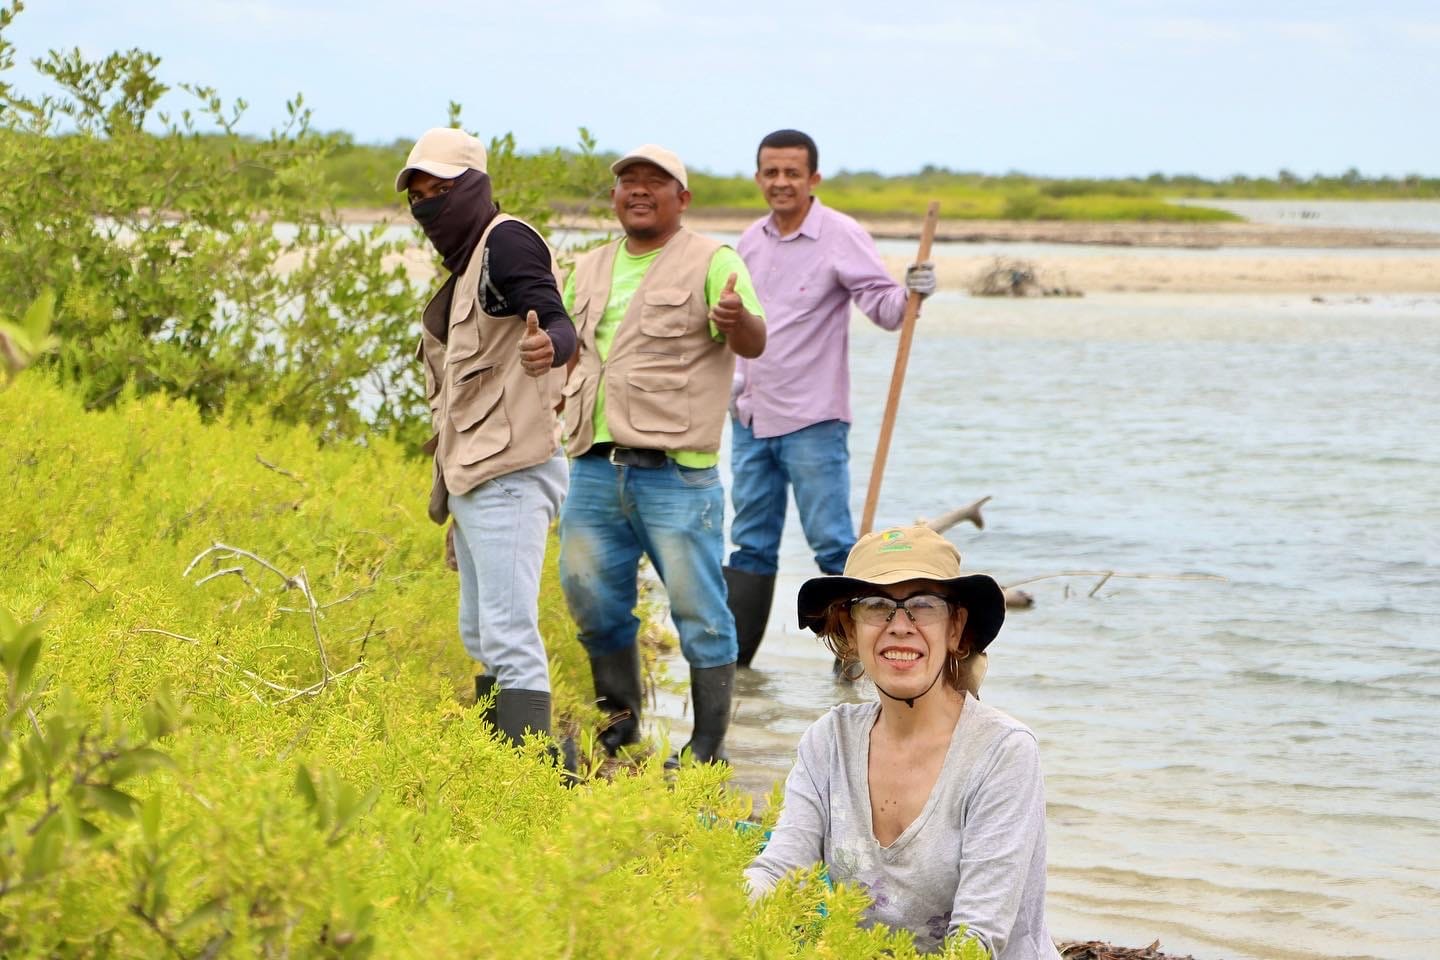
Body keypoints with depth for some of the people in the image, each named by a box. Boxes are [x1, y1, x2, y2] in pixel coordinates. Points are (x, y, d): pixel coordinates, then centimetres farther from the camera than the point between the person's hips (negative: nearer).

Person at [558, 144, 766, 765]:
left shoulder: (711, 263, -2)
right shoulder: (589, 271, 16)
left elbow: (754, 343, -15)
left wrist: (737, 320, -37)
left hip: (677, 473, -6)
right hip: (595, 467, 6)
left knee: (698, 610, -3)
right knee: (592, 601, 13)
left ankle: (709, 747, 5)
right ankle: (618, 717, 31)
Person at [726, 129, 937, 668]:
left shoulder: (840, 237, -9)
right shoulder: (751, 241, 10)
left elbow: (882, 304, -14)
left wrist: (911, 294, -35)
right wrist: (733, 373, 11)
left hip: (812, 421, -6)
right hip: (751, 417, 6)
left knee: (832, 543, -5)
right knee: (751, 543, 12)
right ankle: (731, 657, 18)